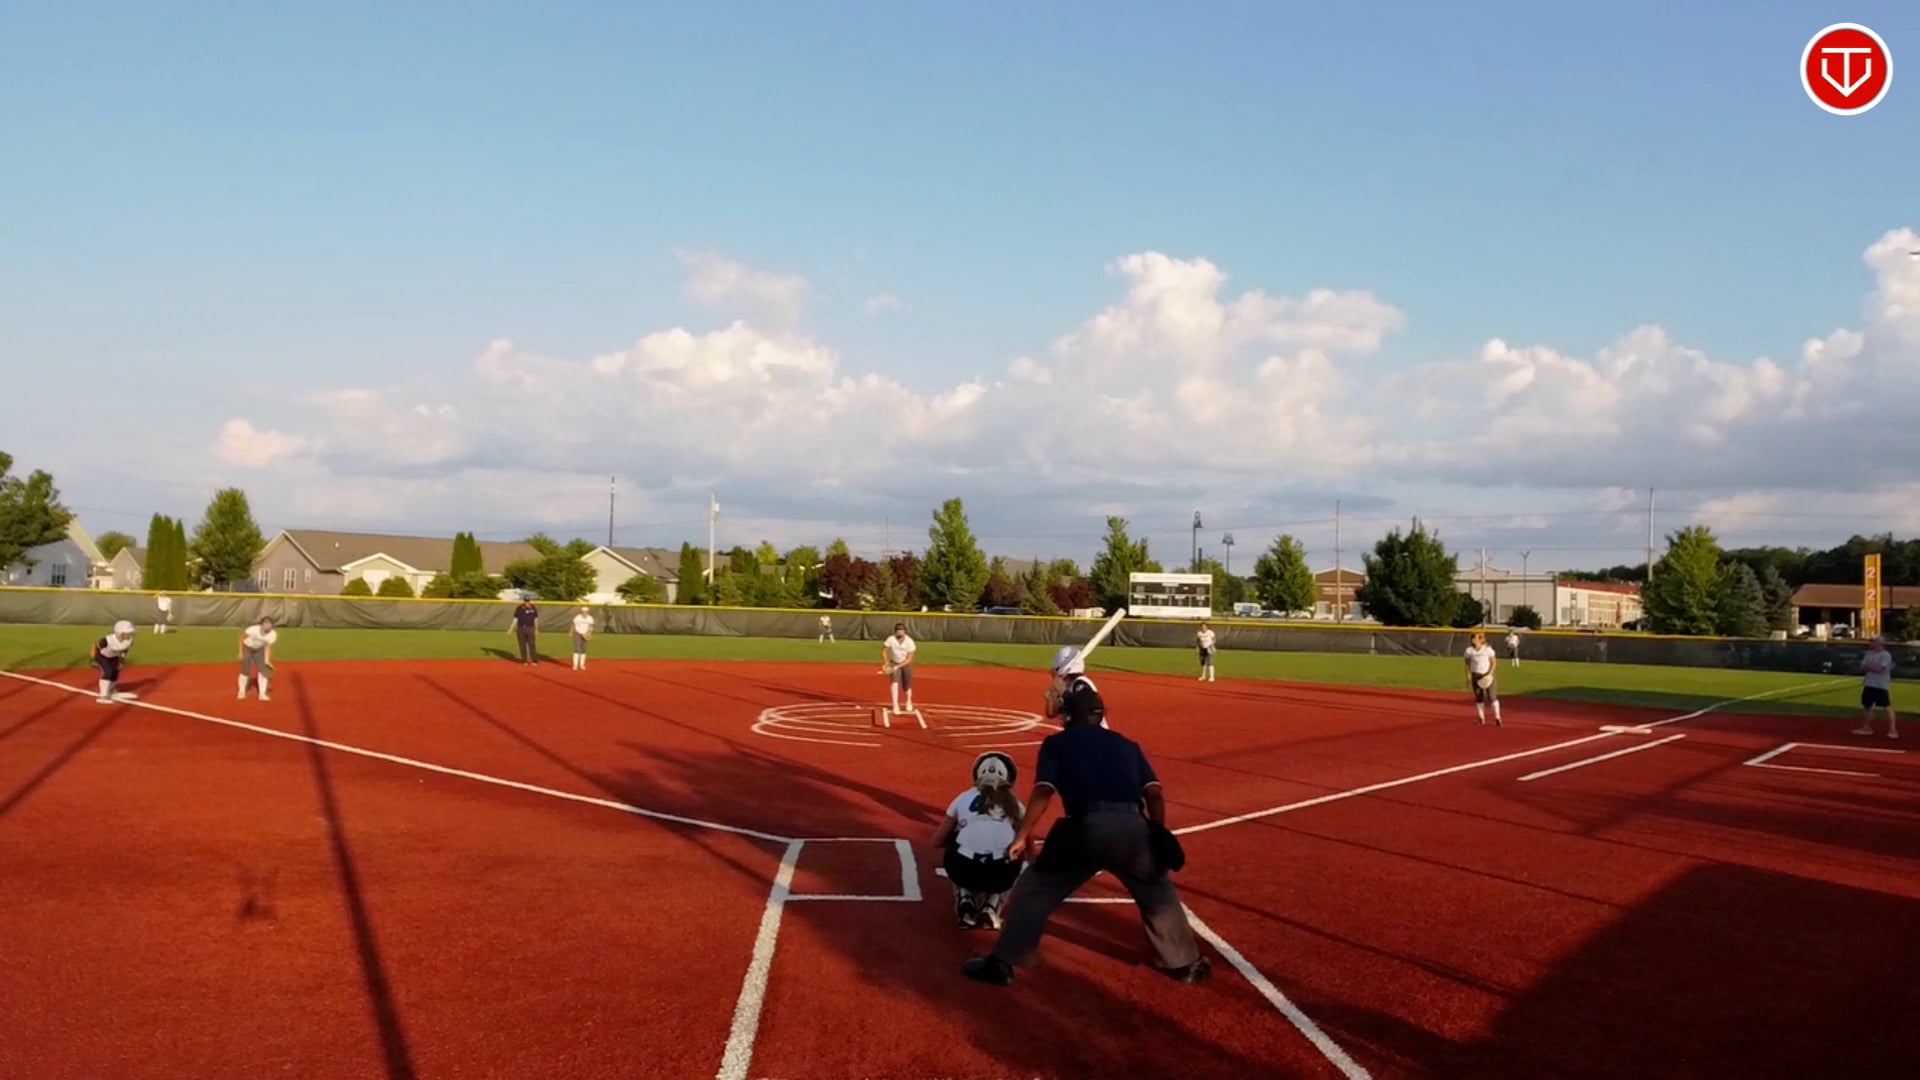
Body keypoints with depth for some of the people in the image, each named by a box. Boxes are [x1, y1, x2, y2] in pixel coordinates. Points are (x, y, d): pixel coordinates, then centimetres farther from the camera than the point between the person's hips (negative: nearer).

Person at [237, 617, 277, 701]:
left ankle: (262, 694, 1)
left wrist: (266, 660, -30)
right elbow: (241, 637, -18)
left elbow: (268, 647, -19)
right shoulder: (253, 629, -34)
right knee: (245, 671, -1)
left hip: (259, 650, 3)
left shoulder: (273, 634, -26)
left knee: (263, 670, -6)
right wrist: (241, 652, -15)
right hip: (247, 648, -2)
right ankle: (241, 692, 19)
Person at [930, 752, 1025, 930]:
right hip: (1000, 874, 0)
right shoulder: (1014, 804, 19)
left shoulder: (964, 798, 18)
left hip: (963, 869, 0)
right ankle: (990, 908, 11)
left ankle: (965, 903, 14)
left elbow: (937, 842, 24)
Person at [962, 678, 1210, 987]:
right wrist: (1157, 840, 20)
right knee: (1159, 894, 28)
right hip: (1133, 826, 3)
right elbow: (1154, 793, 16)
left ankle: (1001, 964, 12)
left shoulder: (1057, 743, 17)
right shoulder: (1127, 744, 26)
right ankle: (1185, 963, 35)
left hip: (1086, 827, -3)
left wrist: (1023, 834, 4)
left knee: (1033, 891, 13)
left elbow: (1043, 790, 1)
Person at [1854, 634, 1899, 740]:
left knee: (1887, 707, -9)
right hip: (1869, 685, 8)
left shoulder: (1886, 655, -12)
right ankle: (1866, 727, 24)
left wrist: (1868, 666, -5)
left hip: (1881, 686, -8)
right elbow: (1863, 668, 7)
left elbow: (1879, 669, -21)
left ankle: (1893, 730, -10)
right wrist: (1872, 667, -12)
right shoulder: (1869, 653, 11)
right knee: (1867, 706, 14)